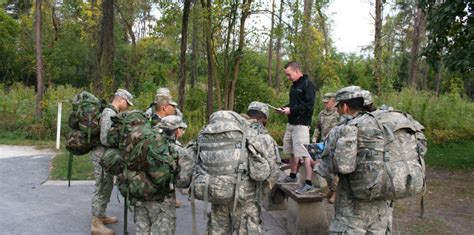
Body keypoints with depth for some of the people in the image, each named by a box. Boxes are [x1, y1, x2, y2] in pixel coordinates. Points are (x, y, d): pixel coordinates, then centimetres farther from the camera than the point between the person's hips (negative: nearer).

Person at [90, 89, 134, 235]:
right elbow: (105, 139, -26)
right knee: (102, 188, -3)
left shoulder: (113, 113, 11)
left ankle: (101, 216, 32)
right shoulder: (109, 114, -19)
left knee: (107, 186, 18)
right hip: (103, 155, -10)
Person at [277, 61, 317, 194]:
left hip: (301, 124, -9)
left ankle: (309, 184, -8)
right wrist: (285, 108, 7)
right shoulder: (294, 86, 17)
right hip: (291, 123, 9)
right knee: (292, 152, 16)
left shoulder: (307, 84, -10)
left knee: (304, 153, -11)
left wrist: (291, 110, -19)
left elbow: (309, 105, -18)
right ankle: (292, 177, 30)